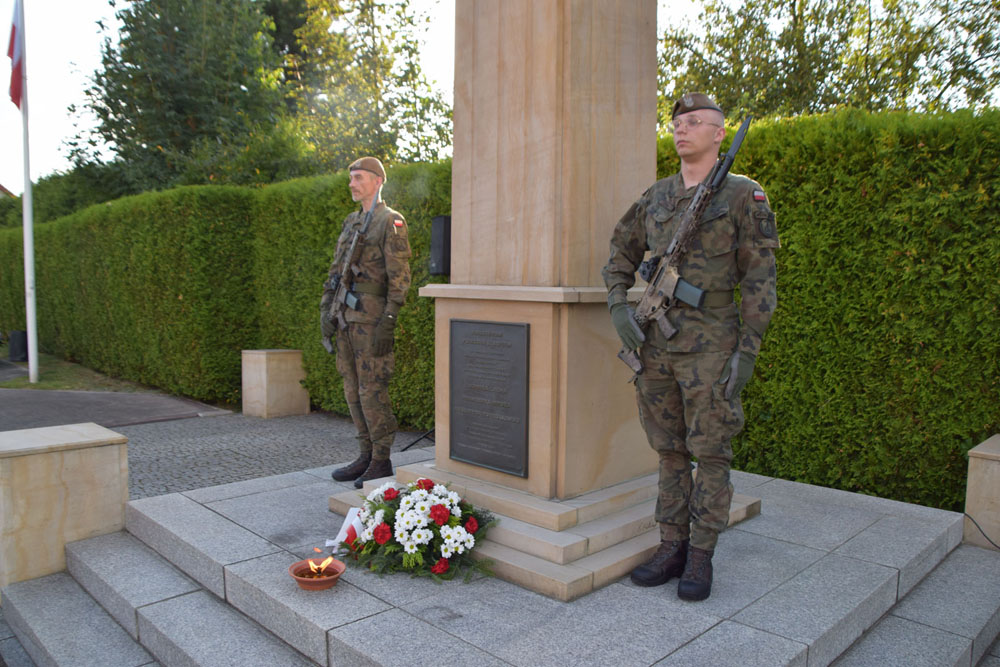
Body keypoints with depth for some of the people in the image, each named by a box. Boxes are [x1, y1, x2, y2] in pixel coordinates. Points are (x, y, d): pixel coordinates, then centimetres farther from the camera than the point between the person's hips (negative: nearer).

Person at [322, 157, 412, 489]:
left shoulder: (391, 221, -6)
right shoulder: (350, 222, 19)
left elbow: (400, 277, -13)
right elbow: (336, 269, 20)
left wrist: (388, 323, -20)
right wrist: (326, 310, 11)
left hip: (371, 315, -8)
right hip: (346, 315, 8)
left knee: (372, 388, -6)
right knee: (353, 387, 10)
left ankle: (382, 461, 3)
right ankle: (367, 455, 19)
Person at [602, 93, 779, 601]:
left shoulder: (744, 196, -2)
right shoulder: (655, 197, 12)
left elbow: (759, 280, -5)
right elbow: (621, 254, 18)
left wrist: (748, 350, -11)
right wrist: (618, 307, 1)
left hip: (710, 346, -4)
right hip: (655, 344, 5)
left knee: (710, 452, 3)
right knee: (669, 450, 11)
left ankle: (701, 557, 15)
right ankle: (672, 548, 22)